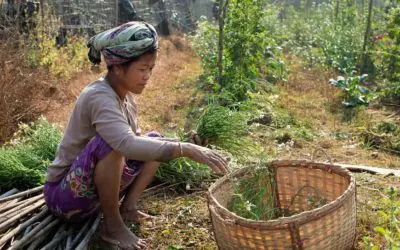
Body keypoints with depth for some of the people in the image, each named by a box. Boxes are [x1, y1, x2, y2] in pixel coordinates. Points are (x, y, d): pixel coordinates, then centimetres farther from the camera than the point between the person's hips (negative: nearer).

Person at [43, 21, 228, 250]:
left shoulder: (126, 96, 0)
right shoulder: (99, 97, -27)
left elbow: (135, 140, 8)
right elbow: (128, 145, -44)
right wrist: (185, 149, -46)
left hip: (95, 186, 8)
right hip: (64, 194, -8)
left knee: (155, 141, 4)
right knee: (110, 143, -35)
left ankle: (128, 206, 0)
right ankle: (113, 225, -16)